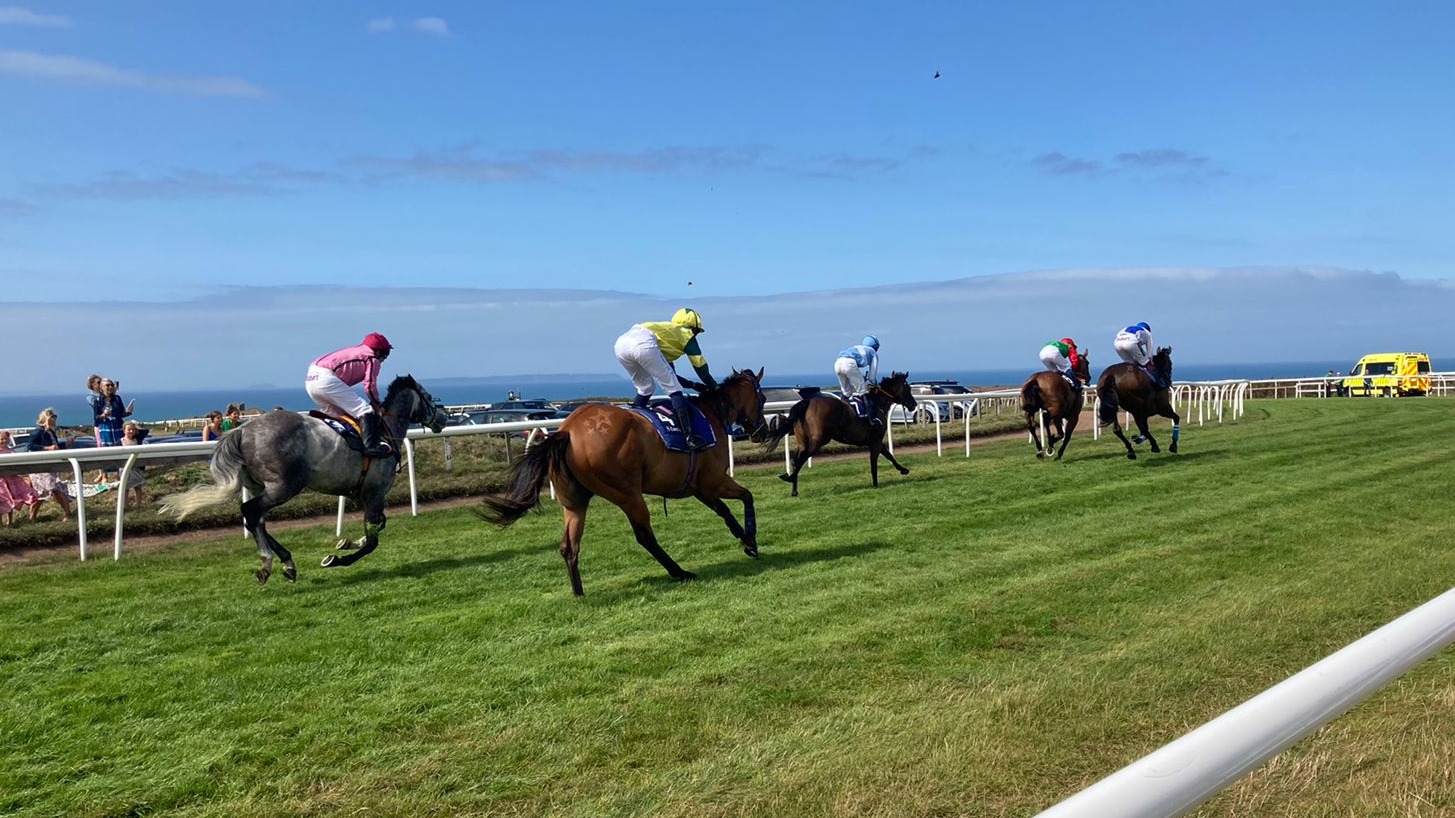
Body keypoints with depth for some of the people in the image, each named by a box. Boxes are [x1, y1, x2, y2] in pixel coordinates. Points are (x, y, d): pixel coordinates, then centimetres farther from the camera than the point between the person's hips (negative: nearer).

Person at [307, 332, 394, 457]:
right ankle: (371, 445, -24)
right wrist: (377, 404, 13)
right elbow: (370, 386, -3)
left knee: (337, 414, 24)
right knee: (364, 410, -9)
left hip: (311, 379, 9)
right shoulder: (373, 358, 6)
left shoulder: (354, 351, 29)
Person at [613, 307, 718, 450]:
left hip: (621, 343, 8)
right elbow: (701, 368, 23)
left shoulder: (668, 330, 40)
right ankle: (690, 436, -8)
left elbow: (668, 373, 43)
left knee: (645, 387, 27)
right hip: (643, 344, -7)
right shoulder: (686, 334, 23)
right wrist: (716, 388, 35)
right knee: (674, 389, 0)